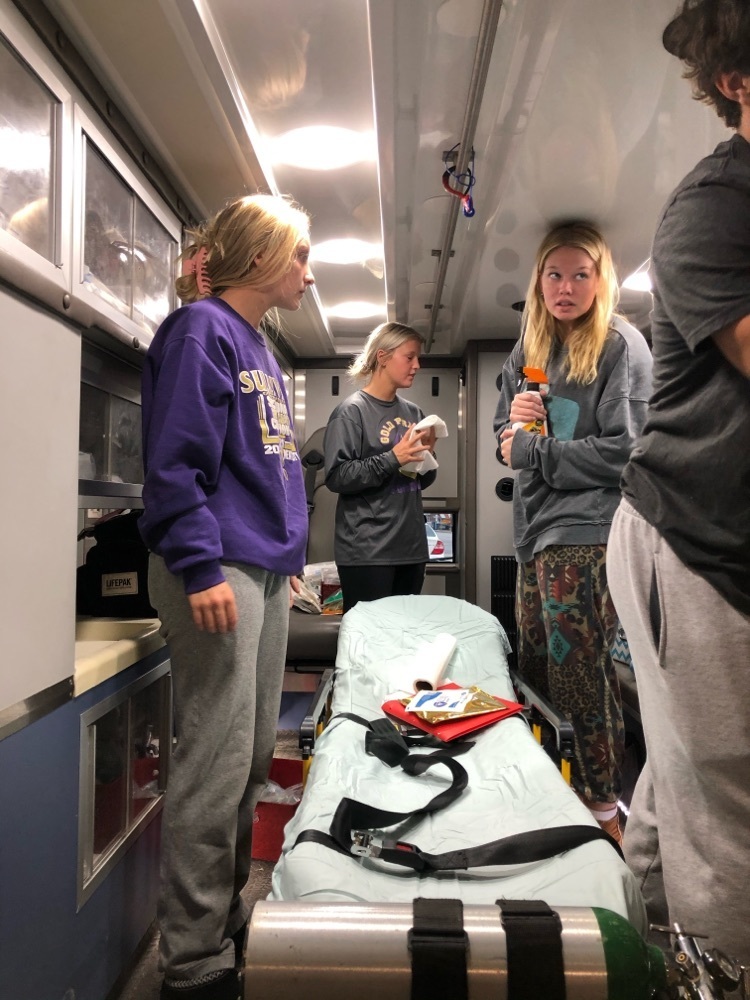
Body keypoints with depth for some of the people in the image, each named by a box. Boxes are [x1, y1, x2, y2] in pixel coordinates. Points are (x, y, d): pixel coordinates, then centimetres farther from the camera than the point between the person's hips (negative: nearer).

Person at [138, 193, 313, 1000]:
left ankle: (228, 919, 29)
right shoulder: (201, 329, -6)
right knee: (216, 762, -5)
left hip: (266, 570, 9)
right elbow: (176, 461, -15)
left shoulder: (258, 346, 21)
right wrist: (200, 567, -19)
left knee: (253, 760, 14)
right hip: (219, 571, -9)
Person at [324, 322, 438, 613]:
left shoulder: (413, 412, 11)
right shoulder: (352, 411, -7)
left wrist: (427, 454, -2)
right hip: (367, 550, -6)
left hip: (412, 546, 7)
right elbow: (336, 477, -16)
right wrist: (393, 458, -19)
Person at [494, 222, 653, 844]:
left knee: (579, 674, -4)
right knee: (535, 669, 12)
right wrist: (514, 419, -3)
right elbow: (508, 438, 20)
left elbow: (626, 448, -12)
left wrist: (534, 453, -9)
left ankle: (603, 808, 13)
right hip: (536, 531, 7)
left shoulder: (622, 345, -4)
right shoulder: (527, 351, 17)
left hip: (588, 529, -7)